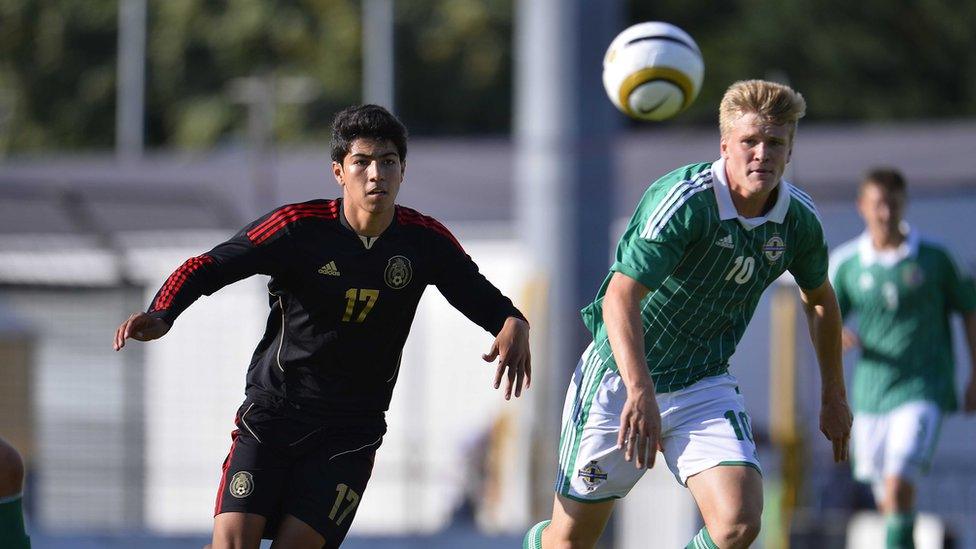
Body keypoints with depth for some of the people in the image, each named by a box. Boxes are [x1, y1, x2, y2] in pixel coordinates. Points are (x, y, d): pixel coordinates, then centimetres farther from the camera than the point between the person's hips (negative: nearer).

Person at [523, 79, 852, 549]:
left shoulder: (799, 219, -5)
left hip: (704, 384, 4)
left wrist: (834, 395, 20)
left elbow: (819, 300, 17)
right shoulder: (682, 201, -23)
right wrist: (640, 392, -43)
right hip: (620, 377, -4)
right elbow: (620, 296, -31)